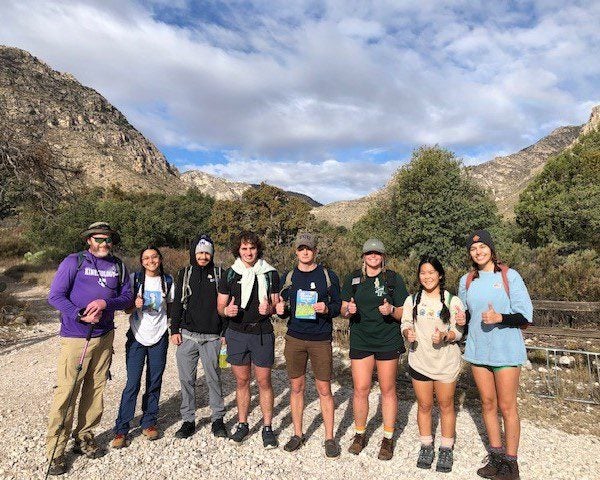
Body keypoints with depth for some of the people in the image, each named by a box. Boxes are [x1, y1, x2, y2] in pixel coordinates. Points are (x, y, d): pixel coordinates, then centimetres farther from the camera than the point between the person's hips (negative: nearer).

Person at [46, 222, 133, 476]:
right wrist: (81, 315, -19)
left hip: (105, 336, 4)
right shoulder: (73, 262, -4)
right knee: (66, 391, -3)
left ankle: (84, 436, 28)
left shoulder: (118, 266, 8)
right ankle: (55, 450, 10)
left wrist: (105, 303, -14)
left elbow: (127, 296, 5)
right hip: (75, 338, -4)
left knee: (95, 390, 12)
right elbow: (55, 296, -8)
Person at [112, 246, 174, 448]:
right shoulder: (134, 279, -2)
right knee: (133, 383, -4)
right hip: (137, 336, -2)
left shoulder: (168, 280, 3)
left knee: (154, 382, 8)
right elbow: (127, 309, 2)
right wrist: (135, 305, -19)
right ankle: (121, 429, 10)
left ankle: (149, 422, 25)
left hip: (159, 337, 2)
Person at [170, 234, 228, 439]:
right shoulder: (184, 274, 8)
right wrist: (174, 330, 3)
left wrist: (225, 333, 1)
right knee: (187, 379, 7)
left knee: (214, 378, 5)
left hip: (212, 337, -1)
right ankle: (188, 420, 21)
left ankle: (218, 419, 20)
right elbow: (177, 304, 9)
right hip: (187, 336, 1)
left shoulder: (219, 275, 4)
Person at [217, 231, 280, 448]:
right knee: (241, 381, 12)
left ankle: (267, 428, 19)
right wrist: (227, 310, -16)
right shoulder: (229, 275, 3)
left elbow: (276, 304, 6)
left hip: (262, 334, -1)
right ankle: (242, 424, 28)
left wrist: (269, 309, -17)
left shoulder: (270, 274, 1)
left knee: (264, 382, 4)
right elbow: (220, 306, 6)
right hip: (237, 334, 1)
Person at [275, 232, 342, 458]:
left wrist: (327, 309, -18)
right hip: (294, 339, 2)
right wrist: (281, 310, -10)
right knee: (297, 387, 10)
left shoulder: (328, 276, 1)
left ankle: (329, 438, 19)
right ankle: (297, 434, 26)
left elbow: (338, 305, 3)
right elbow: (284, 310, 13)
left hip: (320, 340, -2)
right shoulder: (288, 277, 8)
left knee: (324, 389, 4)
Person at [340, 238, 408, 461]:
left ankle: (388, 439, 23)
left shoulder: (394, 279, 1)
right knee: (360, 390, 3)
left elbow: (404, 313, 2)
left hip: (388, 341, -1)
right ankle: (360, 435, 24)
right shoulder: (353, 279, 6)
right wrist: (348, 310, -14)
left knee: (387, 390, 7)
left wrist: (391, 310, -19)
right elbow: (343, 310, 9)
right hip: (360, 340, 1)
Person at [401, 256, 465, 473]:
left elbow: (458, 332, -4)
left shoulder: (452, 300, -5)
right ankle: (426, 446, 30)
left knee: (446, 405, 10)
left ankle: (446, 449, 26)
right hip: (419, 360, 2)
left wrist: (444, 336, -24)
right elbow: (405, 325, 7)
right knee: (424, 406, 13)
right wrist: (408, 333, -15)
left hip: (446, 361, -2)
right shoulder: (412, 300, 3)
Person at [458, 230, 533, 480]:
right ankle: (496, 457, 25)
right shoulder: (466, 281, 7)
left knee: (507, 406, 3)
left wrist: (499, 318, -24)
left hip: (506, 351, -4)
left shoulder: (509, 276, -7)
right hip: (478, 349, 4)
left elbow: (526, 316, -9)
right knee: (488, 404, 11)